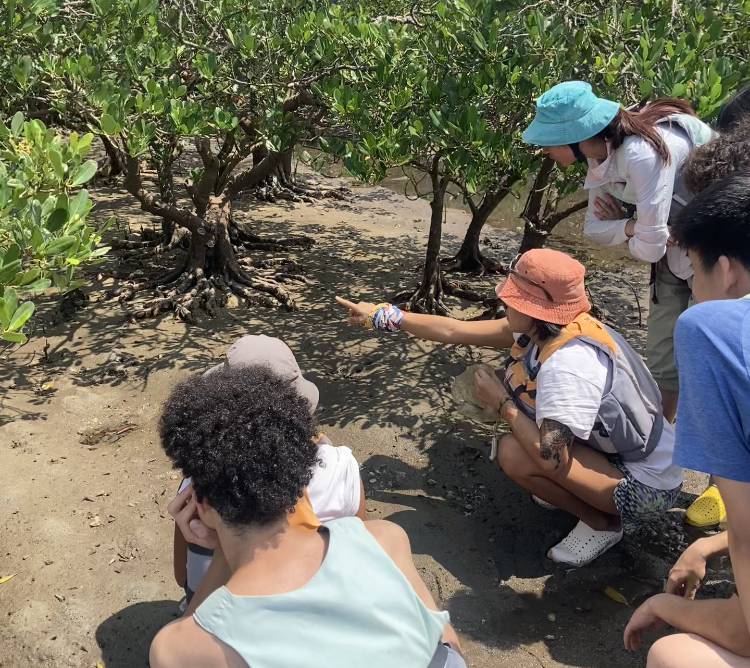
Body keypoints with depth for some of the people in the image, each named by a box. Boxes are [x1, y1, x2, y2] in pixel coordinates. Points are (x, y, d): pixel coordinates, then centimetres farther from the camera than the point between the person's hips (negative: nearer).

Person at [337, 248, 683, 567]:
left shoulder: (568, 364, -33)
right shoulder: (547, 326, -7)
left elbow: (549, 458, -35)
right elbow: (455, 331, -1)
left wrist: (502, 403, -20)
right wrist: (383, 316, 2)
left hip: (647, 485, -8)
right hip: (613, 449, 9)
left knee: (514, 454, -24)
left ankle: (603, 522, 0)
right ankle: (582, 492, 16)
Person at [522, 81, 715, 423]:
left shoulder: (641, 153, -33)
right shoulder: (600, 156, -5)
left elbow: (649, 247, -30)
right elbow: (595, 229, 1)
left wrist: (628, 234, -8)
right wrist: (630, 226, -19)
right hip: (675, 253, 8)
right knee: (662, 356, 14)